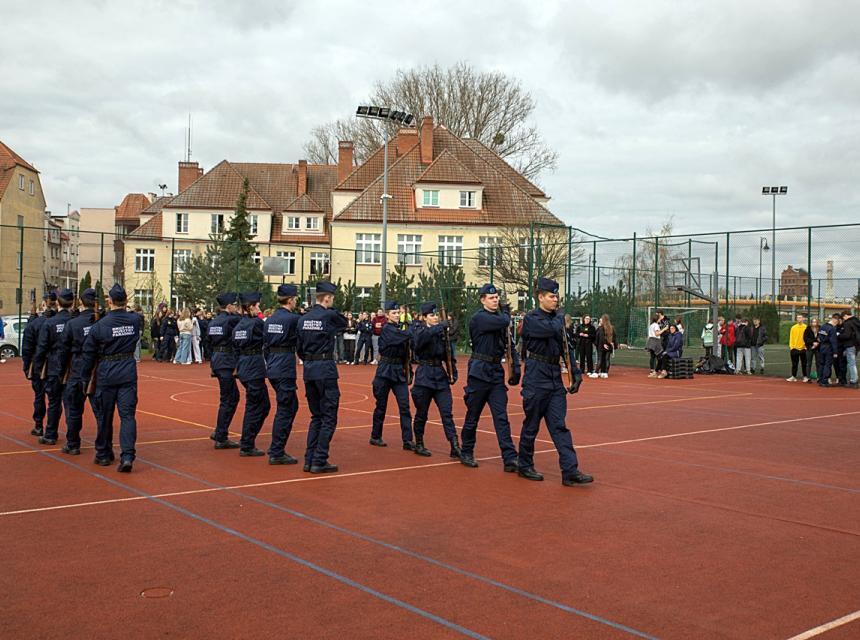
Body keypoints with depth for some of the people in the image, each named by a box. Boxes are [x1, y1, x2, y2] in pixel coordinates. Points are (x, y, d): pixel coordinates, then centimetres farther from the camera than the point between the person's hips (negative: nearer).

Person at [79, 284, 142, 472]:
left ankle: (103, 454, 24)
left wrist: (85, 377, 9)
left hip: (107, 373, -1)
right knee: (128, 414, 0)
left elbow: (88, 354, -2)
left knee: (105, 415, 12)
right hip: (128, 371, 1)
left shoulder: (100, 325, -9)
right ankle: (127, 456, -12)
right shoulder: (135, 320, -4)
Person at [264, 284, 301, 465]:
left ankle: (277, 449, 23)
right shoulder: (292, 318, -13)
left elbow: (265, 346, 15)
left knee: (292, 405, 19)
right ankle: (276, 453, 0)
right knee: (285, 410, -2)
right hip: (285, 369, -8)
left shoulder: (269, 319, 10)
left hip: (272, 368, 8)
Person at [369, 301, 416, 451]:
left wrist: (408, 372, 12)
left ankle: (407, 441, -3)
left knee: (404, 406, -2)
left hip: (399, 371, 6)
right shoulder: (387, 329, -10)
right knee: (381, 405, 5)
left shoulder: (400, 329, 10)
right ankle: (375, 437, 21)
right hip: (385, 371, -6)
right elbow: (405, 335, -28)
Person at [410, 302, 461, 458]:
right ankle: (419, 444, 22)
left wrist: (453, 371, 0)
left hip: (441, 376, 3)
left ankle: (455, 447, -8)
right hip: (424, 376, -3)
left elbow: (449, 355, 12)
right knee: (421, 414, 6)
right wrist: (438, 328, -37)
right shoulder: (420, 332, -3)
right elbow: (420, 339, -28)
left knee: (447, 413, -4)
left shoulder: (443, 333, 8)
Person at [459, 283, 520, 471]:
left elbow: (510, 344, 12)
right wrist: (506, 314, -1)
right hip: (479, 371, -5)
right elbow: (503, 322, -24)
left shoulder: (500, 318, 10)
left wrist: (515, 367, 2)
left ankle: (510, 459, -6)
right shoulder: (479, 318, -10)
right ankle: (466, 453, 24)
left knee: (501, 417, -1)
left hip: (497, 372, 5)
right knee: (473, 415, 7)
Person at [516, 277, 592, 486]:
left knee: (559, 425, 1)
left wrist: (576, 373, 10)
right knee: (531, 425, 4)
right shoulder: (531, 318, -8)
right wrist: (560, 320, -4)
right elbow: (552, 329, -26)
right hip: (536, 378, -6)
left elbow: (566, 348, 17)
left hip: (555, 378, 6)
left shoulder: (558, 319, 14)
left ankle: (570, 471, -3)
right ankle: (524, 465, 19)